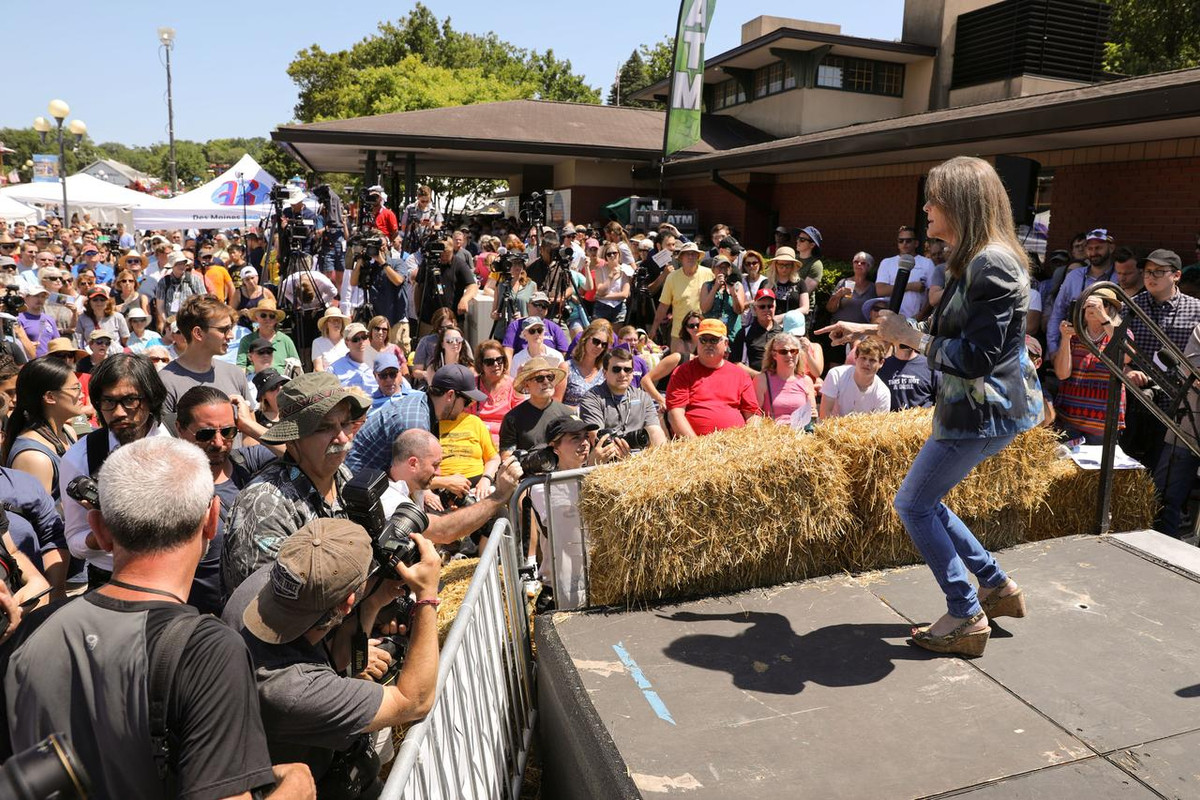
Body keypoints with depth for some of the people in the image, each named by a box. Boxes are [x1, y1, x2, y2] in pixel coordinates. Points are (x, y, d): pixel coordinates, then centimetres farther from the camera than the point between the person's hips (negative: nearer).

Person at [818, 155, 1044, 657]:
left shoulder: (992, 266, -22)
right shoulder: (971, 262, 11)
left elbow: (975, 358, -26)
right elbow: (944, 336, 19)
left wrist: (910, 336, -15)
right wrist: (867, 330, 19)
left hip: (985, 411, -10)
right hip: (974, 407, 10)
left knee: (914, 503, -1)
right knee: (924, 501, 17)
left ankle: (967, 618, 11)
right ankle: (997, 588, 29)